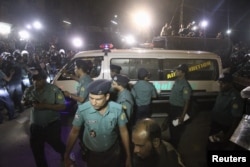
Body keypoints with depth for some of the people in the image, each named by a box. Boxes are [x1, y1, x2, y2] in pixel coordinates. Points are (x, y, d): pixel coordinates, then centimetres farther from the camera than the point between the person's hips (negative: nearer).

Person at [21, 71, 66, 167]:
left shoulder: (54, 89, -17)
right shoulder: (29, 90, -6)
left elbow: (62, 106, -18)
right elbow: (23, 102, 12)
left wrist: (45, 106, -28)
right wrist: (27, 101, -13)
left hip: (52, 124, -3)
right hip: (35, 125, 3)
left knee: (56, 144, 16)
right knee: (36, 149, 16)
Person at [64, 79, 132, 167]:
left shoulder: (117, 109, -24)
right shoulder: (82, 109, -27)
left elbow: (123, 132, -9)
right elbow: (74, 132, -11)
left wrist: (128, 156, -2)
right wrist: (66, 156, -6)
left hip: (113, 152, 1)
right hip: (92, 153, 0)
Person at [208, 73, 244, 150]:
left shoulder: (235, 97, -24)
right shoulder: (221, 93, -1)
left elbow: (237, 119, -24)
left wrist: (227, 136, -22)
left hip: (225, 129, -7)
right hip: (215, 126, 8)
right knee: (211, 146, 22)